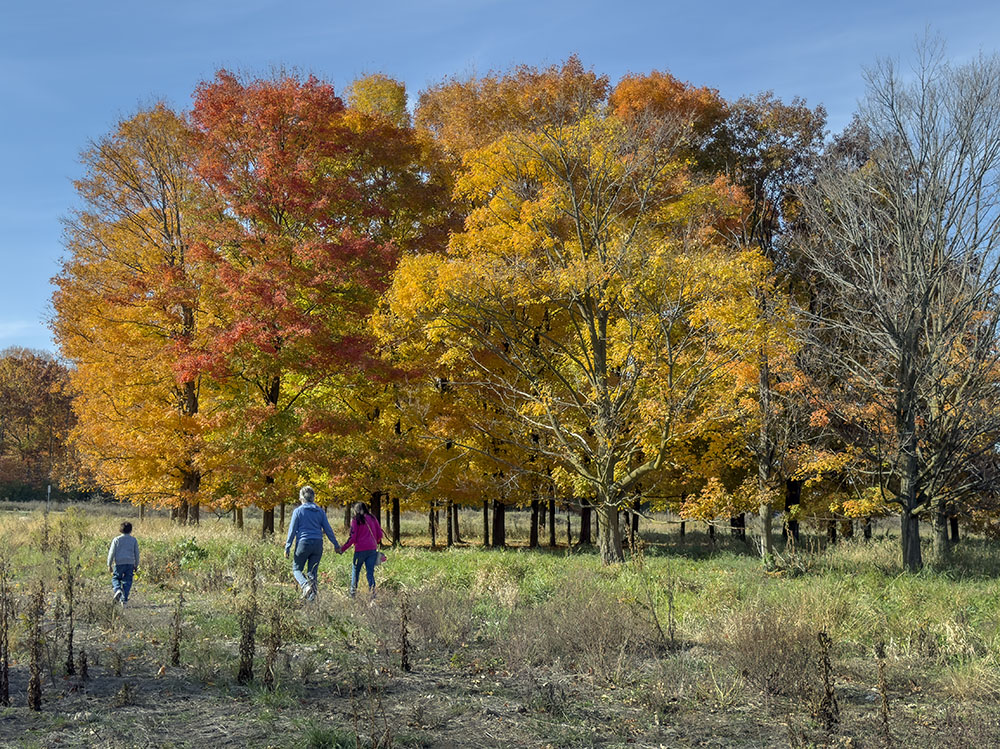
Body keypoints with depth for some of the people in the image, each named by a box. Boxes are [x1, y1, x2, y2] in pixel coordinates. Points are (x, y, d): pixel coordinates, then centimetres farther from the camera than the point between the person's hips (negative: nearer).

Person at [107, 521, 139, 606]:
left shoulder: (116, 540, 0)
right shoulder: (134, 540, 5)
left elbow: (112, 553, -2)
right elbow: (136, 553, 8)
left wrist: (109, 565, 4)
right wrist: (136, 565, 17)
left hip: (119, 563, -1)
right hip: (130, 563, 1)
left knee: (115, 578, 16)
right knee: (127, 581, 6)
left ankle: (117, 590, -13)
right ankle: (124, 599, 2)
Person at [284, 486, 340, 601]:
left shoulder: (298, 511, -2)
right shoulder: (320, 511, 7)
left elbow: (292, 531, -3)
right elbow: (328, 529, 8)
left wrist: (287, 548, 2)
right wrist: (336, 545, 16)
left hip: (303, 544, -3)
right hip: (318, 544, 3)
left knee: (296, 569, 9)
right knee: (312, 571, 12)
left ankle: (305, 584, -20)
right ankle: (312, 596, 1)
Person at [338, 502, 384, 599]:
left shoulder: (356, 520, -2)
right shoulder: (373, 518, 11)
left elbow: (352, 538, -7)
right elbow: (380, 534, 10)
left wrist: (342, 549, 1)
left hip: (360, 550, -4)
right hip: (373, 550, 4)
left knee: (355, 572, 10)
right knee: (370, 573, 5)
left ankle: (352, 594, 13)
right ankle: (372, 594, -6)